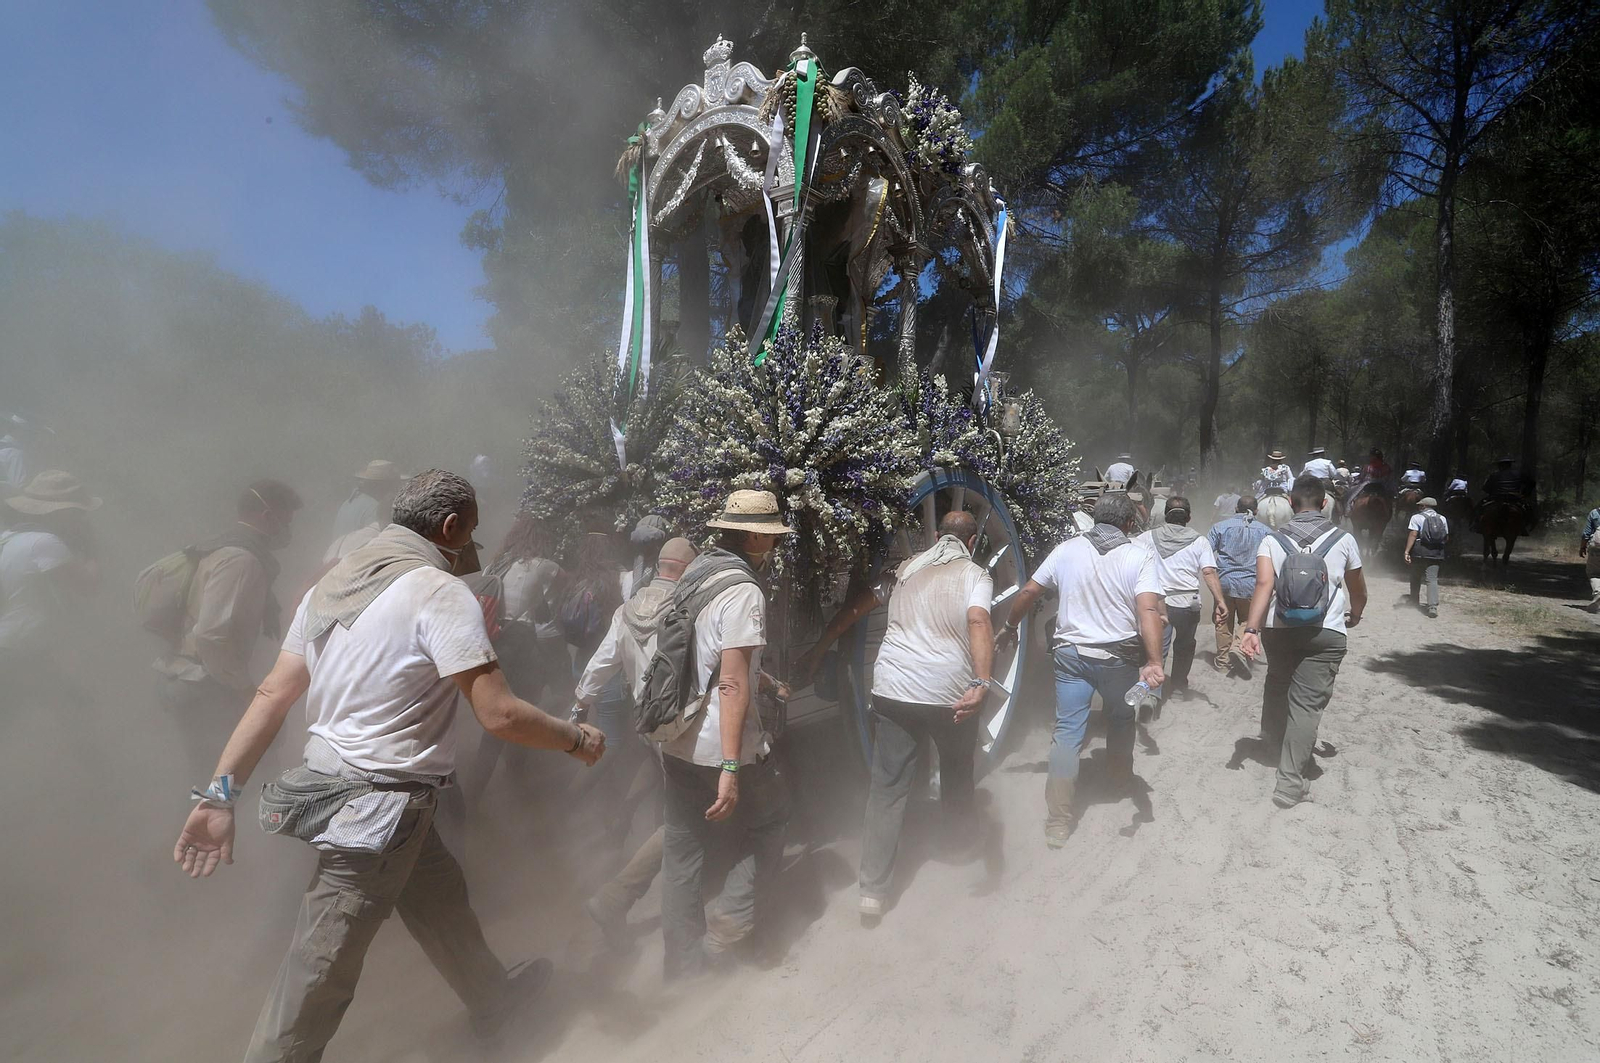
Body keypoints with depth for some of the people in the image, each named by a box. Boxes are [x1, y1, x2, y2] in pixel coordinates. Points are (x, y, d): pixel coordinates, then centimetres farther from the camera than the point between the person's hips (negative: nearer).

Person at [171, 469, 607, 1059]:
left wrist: (221, 793, 5)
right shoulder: (440, 593, -19)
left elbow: (274, 693, 3)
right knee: (320, 972, 5)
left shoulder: (332, 583, 5)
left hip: (327, 781, 9)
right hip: (380, 804, -9)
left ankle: (493, 996, 46)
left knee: (440, 897, 26)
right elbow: (499, 714, -22)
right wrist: (578, 739, -7)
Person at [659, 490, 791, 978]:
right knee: (768, 821, 17)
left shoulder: (693, 574, 8)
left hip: (675, 741, 8)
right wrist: (731, 767, -25)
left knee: (682, 845, 15)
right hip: (719, 747, -8)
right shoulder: (743, 591, -18)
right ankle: (734, 915, 9)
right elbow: (732, 684, -24)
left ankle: (683, 956, 26)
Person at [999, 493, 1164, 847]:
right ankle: (1121, 774, 51)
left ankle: (1058, 821, 2)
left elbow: (1027, 593, 3)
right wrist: (1154, 662, -27)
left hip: (1071, 653, 1)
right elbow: (1148, 610, -21)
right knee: (1121, 718, 26)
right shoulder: (1139, 557, -8)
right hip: (1119, 657, -1)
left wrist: (1009, 627, 17)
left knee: (1067, 731, 3)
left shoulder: (1066, 550, -1)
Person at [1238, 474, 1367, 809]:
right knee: (1307, 703, -2)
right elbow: (1359, 592, 18)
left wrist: (1252, 629, -16)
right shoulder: (1344, 539, 6)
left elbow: (1264, 584, -12)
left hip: (1279, 629, 2)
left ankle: (1271, 737, 49)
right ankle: (1290, 783, -5)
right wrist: (1353, 616, 38)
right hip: (1326, 631, -1)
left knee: (1276, 683, 26)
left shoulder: (1272, 541, 4)